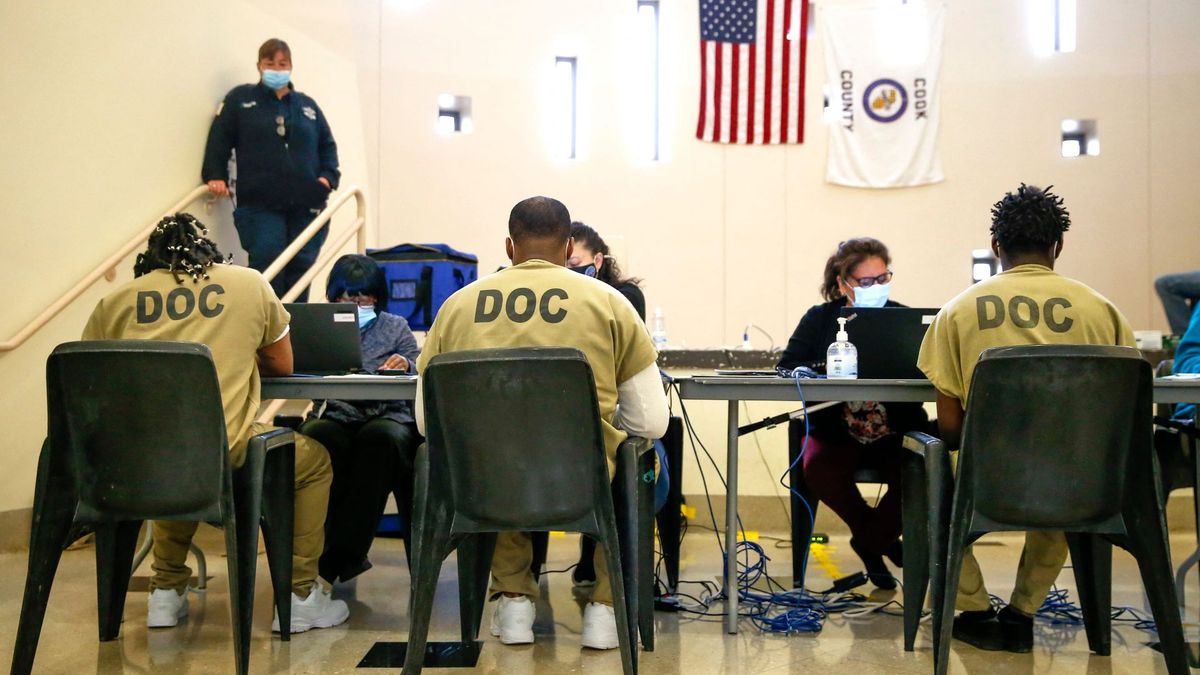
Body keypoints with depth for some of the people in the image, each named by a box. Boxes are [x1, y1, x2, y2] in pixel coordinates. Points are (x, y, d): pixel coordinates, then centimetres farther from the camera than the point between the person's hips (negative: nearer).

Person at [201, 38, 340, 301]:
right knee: (266, 265, -17)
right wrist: (215, 176, -7)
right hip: (259, 204, -3)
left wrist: (328, 176, 4)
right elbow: (220, 139, 6)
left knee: (300, 269, 1)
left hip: (306, 204, 3)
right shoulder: (240, 99, 12)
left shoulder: (307, 105, 19)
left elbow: (327, 145, 20)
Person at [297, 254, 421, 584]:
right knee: (315, 438, -36)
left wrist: (407, 365, -11)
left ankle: (337, 557, -32)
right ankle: (346, 556, -31)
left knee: (380, 438, -38)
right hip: (334, 416, 1)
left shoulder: (396, 327, 19)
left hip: (388, 417, 0)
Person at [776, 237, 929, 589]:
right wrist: (829, 368, -19)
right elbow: (787, 368, 0)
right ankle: (881, 539, 0)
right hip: (837, 431, 0)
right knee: (818, 468, -30)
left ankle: (868, 540, 2)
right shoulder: (820, 319, 5)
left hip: (896, 432, 0)